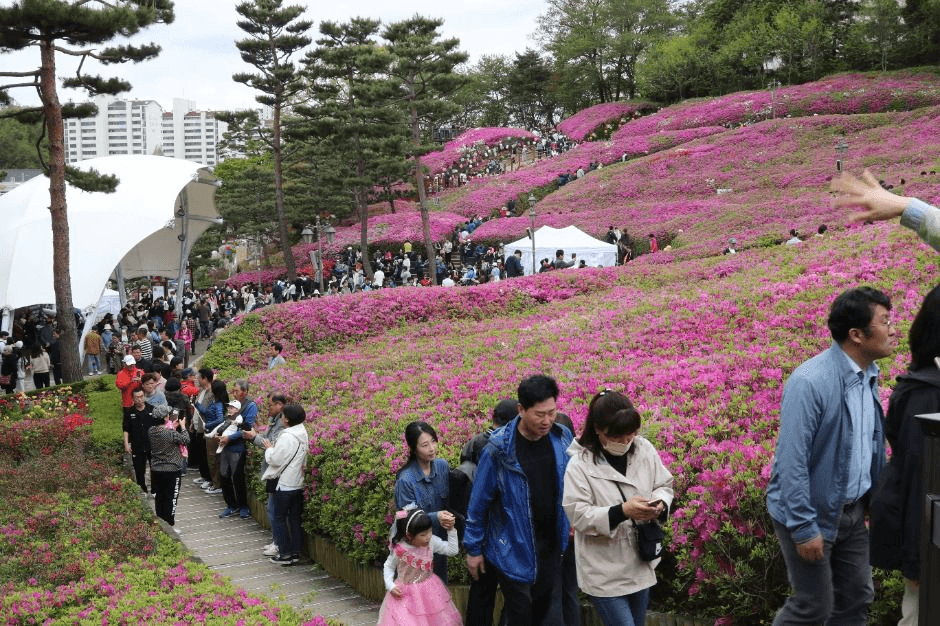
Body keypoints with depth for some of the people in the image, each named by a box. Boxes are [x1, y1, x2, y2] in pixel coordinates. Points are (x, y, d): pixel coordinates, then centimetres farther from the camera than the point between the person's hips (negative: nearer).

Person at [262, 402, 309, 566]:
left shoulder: (287, 437, -21)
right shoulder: (303, 434, 6)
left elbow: (275, 459, -18)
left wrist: (269, 448, 1)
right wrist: (274, 448, 12)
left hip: (284, 485, -8)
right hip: (299, 483, 8)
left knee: (280, 518, 4)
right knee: (295, 518, 13)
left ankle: (285, 553, 6)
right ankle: (296, 551, 18)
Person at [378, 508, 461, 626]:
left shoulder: (432, 542, -10)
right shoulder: (399, 549, -16)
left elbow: (452, 550, -4)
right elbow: (388, 567, 0)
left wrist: (451, 530, -13)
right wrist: (390, 586, -11)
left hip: (429, 592, 2)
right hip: (405, 593, -2)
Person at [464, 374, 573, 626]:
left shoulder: (562, 437, -8)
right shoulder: (499, 448, -19)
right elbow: (479, 502, -8)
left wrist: (572, 521, 5)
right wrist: (473, 548, -2)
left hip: (551, 543, 4)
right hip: (514, 547, -4)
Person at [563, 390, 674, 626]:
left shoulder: (644, 449, -3)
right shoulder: (580, 464, -17)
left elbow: (664, 486, 8)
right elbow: (578, 515, -18)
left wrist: (660, 504, -15)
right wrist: (621, 512, -30)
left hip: (641, 565, 6)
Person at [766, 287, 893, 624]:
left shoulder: (868, 376, 1)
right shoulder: (810, 382, -24)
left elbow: (873, 446, 12)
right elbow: (791, 461, -23)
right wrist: (804, 528, -21)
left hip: (852, 512, 8)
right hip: (811, 514, -7)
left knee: (857, 598, 15)